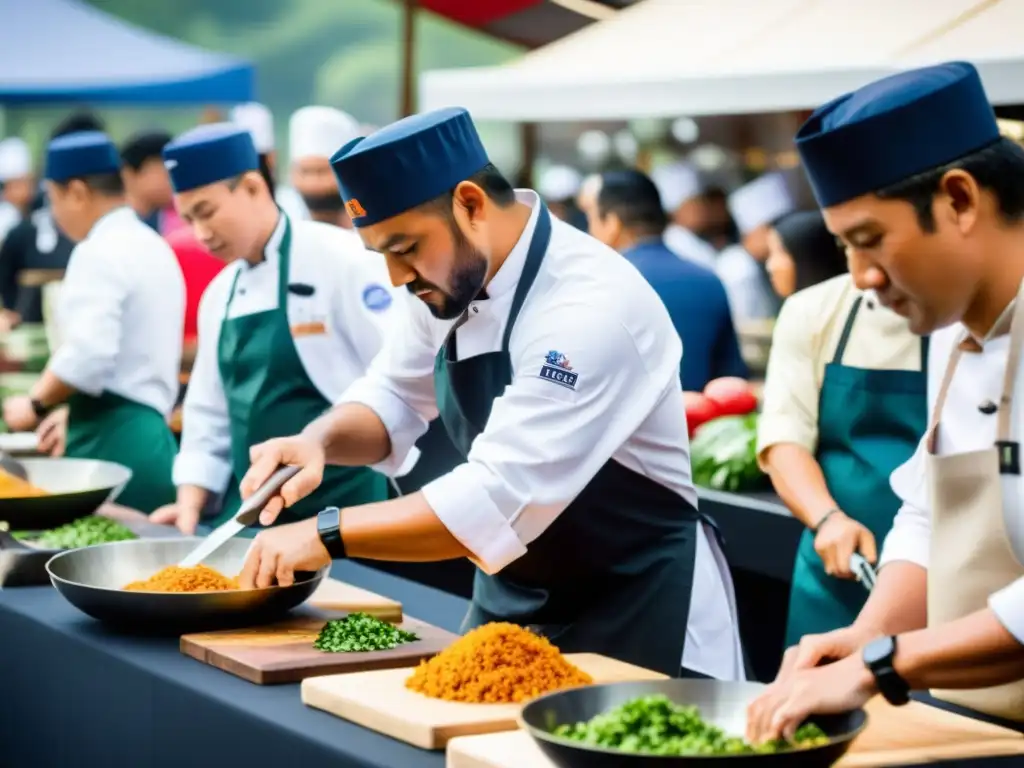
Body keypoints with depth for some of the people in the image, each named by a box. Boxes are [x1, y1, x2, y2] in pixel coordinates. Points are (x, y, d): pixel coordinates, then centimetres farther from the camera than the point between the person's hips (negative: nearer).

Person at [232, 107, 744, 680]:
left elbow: (501, 501, -32)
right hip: (510, 600, 8)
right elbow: (394, 399, 11)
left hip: (638, 617, -8)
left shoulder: (588, 306, -28)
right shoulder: (451, 276, -2)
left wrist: (328, 535, -29)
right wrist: (322, 441, -11)